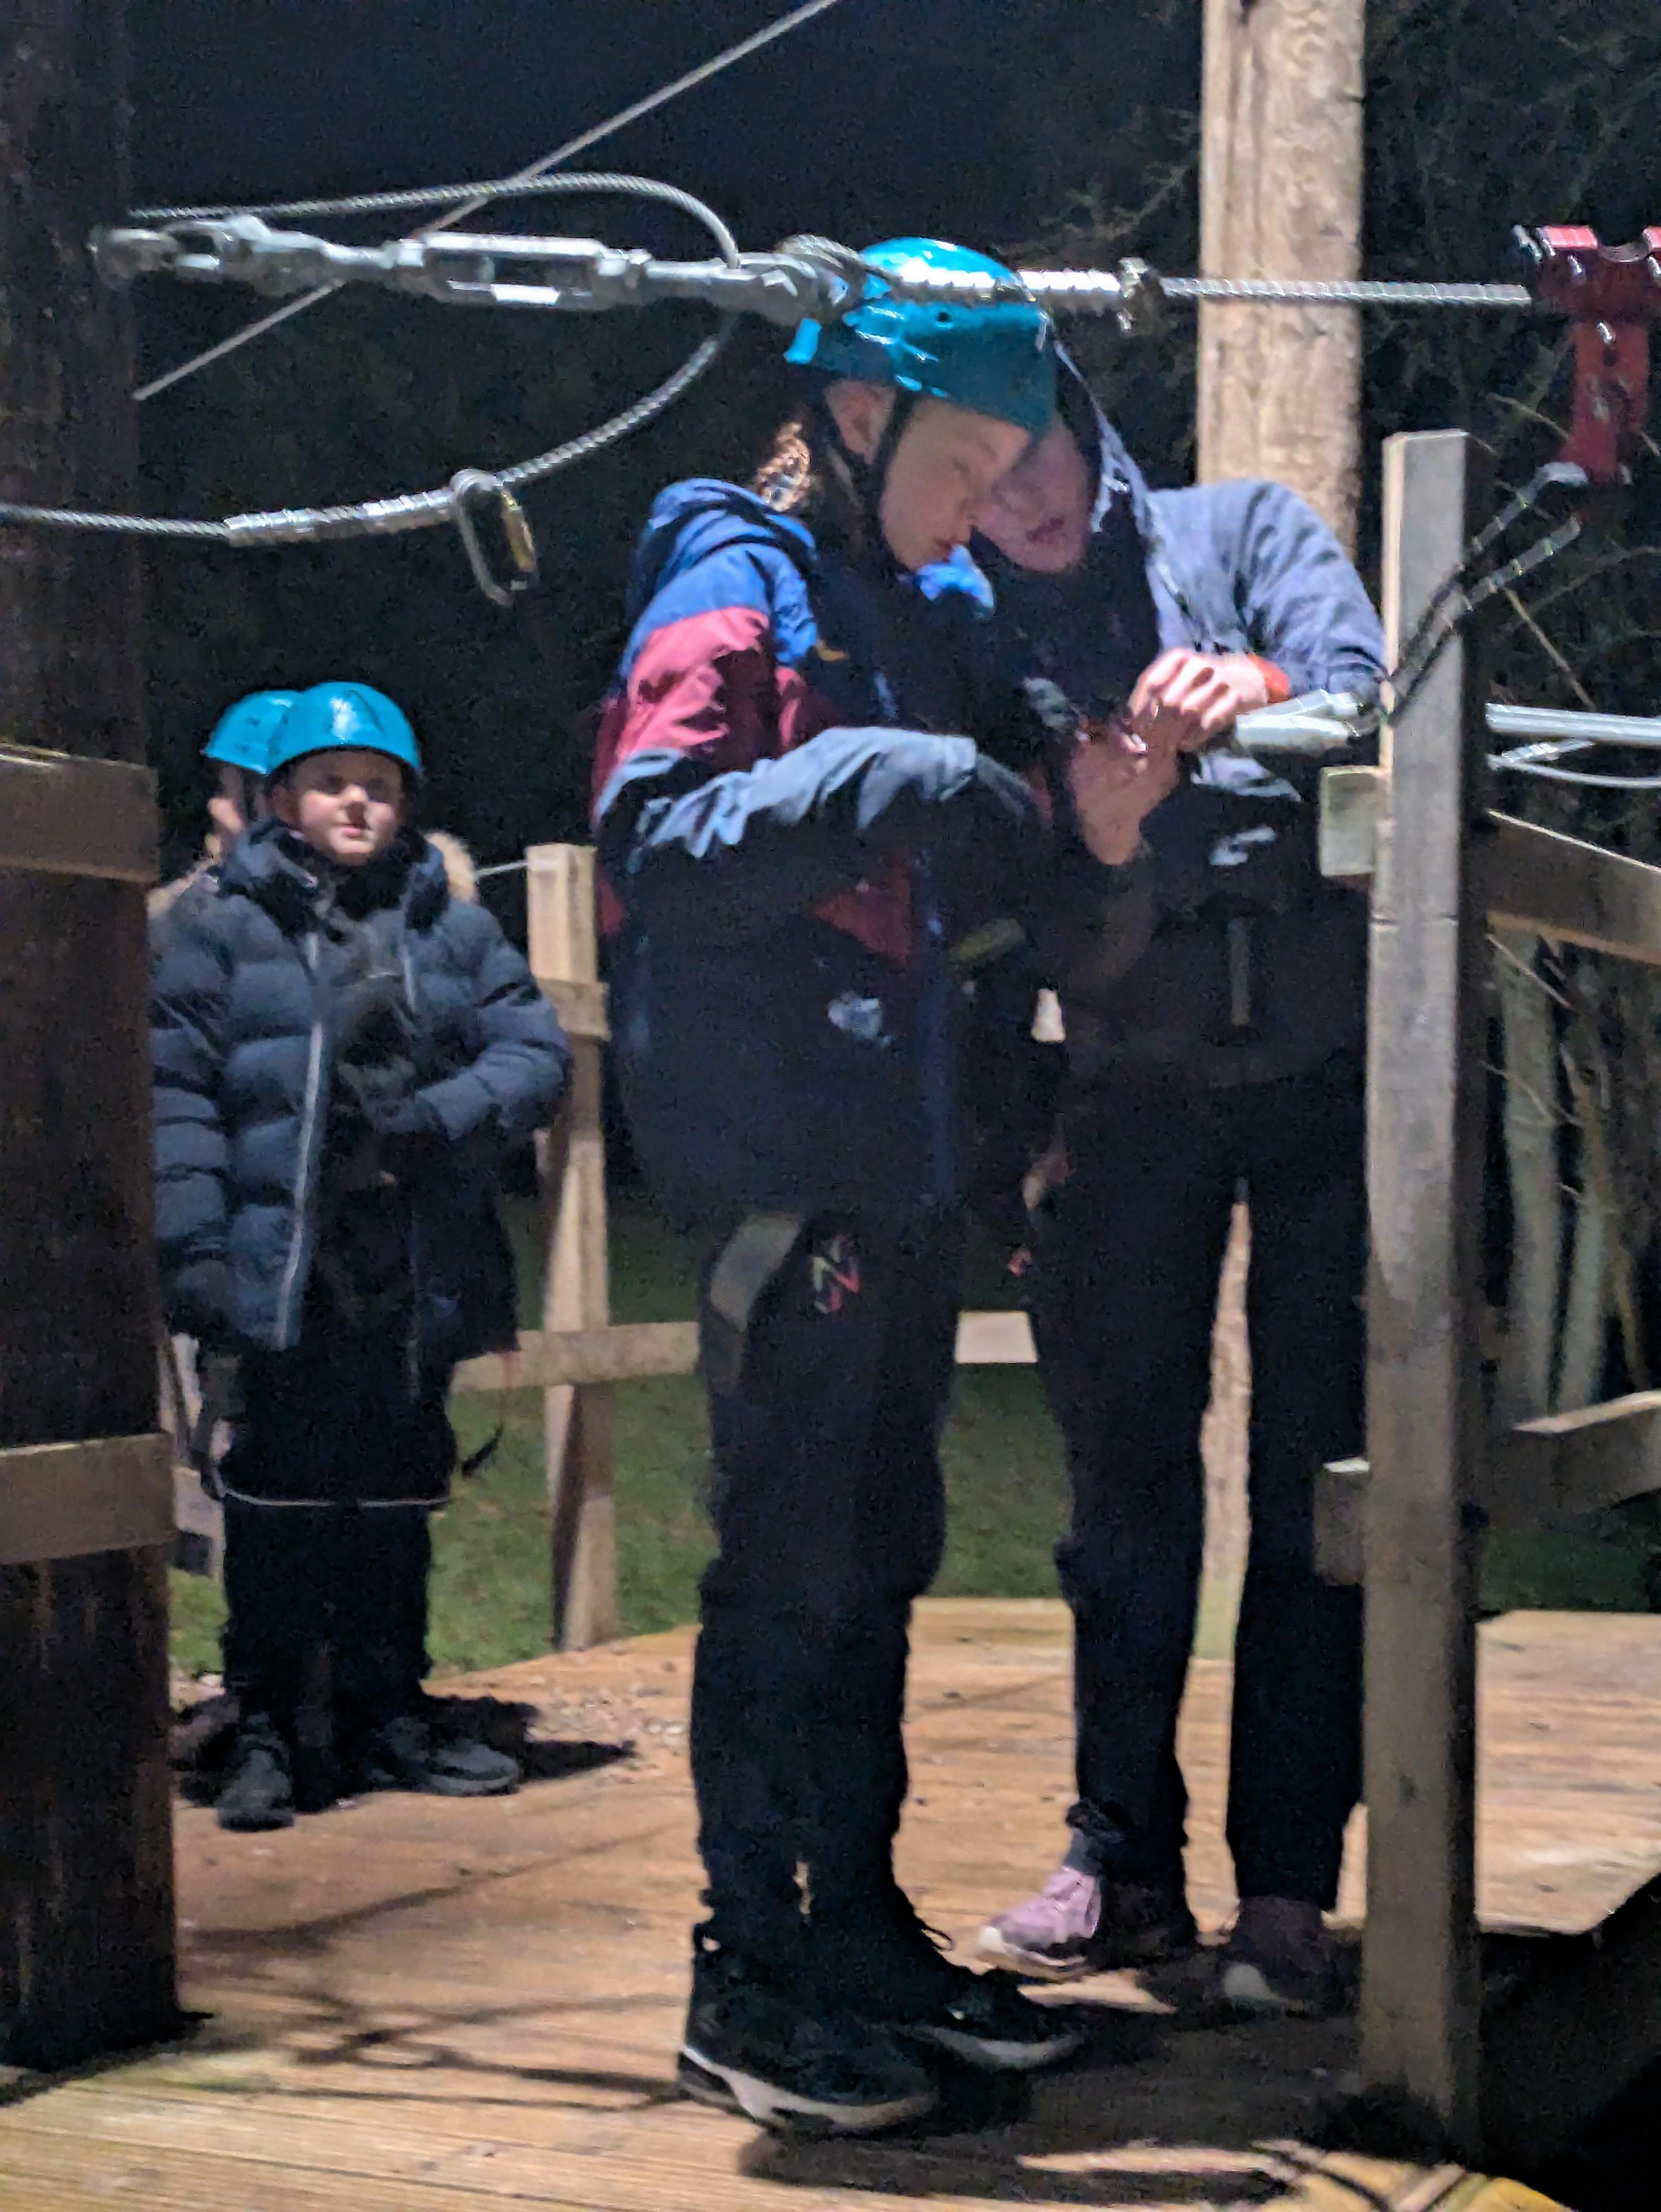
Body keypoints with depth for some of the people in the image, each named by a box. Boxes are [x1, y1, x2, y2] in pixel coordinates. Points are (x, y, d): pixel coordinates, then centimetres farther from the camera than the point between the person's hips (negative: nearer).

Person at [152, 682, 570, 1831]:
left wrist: (438, 1122, -13)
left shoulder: (458, 934, 12)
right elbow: (178, 1090, -2)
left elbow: (536, 1055, 5)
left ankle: (386, 1717, 23)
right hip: (284, 1273, -3)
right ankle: (267, 1733, 6)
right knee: (281, 1505, -2)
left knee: (398, 1505, 12)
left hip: (420, 1279, 3)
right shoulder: (226, 931, 4)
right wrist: (193, 1247, -11)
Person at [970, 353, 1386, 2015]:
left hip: (1325, 1066, -2)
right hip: (1133, 1091, 2)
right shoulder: (977, 639, 5)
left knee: (1314, 1475, -1)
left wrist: (1261, 692, -37)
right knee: (1126, 1474, 4)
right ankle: (1124, 1861, 14)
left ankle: (1288, 1880, 4)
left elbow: (1369, 705, -15)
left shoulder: (1244, 533, 1)